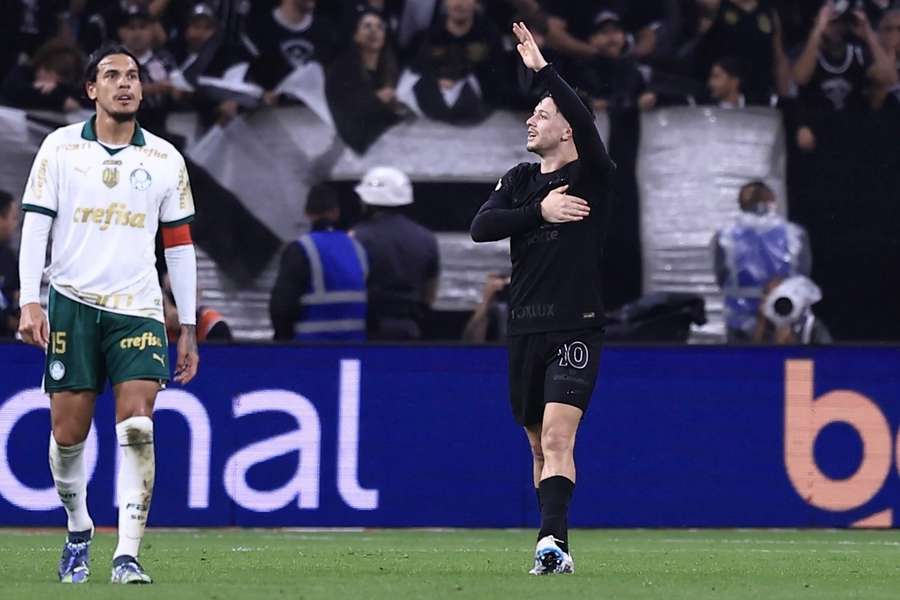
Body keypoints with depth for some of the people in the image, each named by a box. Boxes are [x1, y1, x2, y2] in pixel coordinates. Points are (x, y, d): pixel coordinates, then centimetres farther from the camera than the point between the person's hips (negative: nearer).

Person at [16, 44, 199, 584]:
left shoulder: (165, 159, 7)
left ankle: (128, 555, -17)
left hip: (139, 309, 0)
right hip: (73, 302, 0)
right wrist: (30, 303, -9)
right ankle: (79, 529, 27)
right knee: (68, 433, 1)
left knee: (137, 427, -15)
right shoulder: (60, 148, 3)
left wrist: (189, 329, 9)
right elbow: (35, 226, 1)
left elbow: (180, 246, 11)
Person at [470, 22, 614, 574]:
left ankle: (554, 542, -30)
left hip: (577, 328, -6)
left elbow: (586, 123, -23)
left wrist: (542, 68, -24)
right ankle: (556, 548, 20)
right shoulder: (521, 180, 13)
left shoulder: (592, 177, -3)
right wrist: (540, 211, -11)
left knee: (557, 437, -20)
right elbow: (481, 227, 0)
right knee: (540, 445, 12)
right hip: (526, 331, 6)